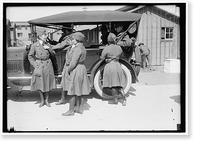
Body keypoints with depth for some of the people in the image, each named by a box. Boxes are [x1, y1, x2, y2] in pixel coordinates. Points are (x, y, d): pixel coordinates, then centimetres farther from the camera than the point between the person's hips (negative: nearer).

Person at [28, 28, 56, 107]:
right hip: (39, 66, -3)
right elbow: (30, 56, -1)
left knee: (47, 83, 8)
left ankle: (46, 100, 22)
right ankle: (42, 100, 22)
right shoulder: (34, 45, -9)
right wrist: (35, 65, -8)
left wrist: (48, 48, -10)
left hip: (48, 65, 3)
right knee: (40, 84, 4)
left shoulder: (47, 44, 1)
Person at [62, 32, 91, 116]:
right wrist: (68, 68, 11)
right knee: (79, 91, 15)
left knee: (72, 91, -1)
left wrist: (68, 69, -8)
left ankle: (71, 111, 6)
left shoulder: (77, 49, -19)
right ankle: (80, 108, 22)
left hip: (76, 70, -10)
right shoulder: (82, 48, 11)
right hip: (82, 68, 10)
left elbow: (73, 63, -23)